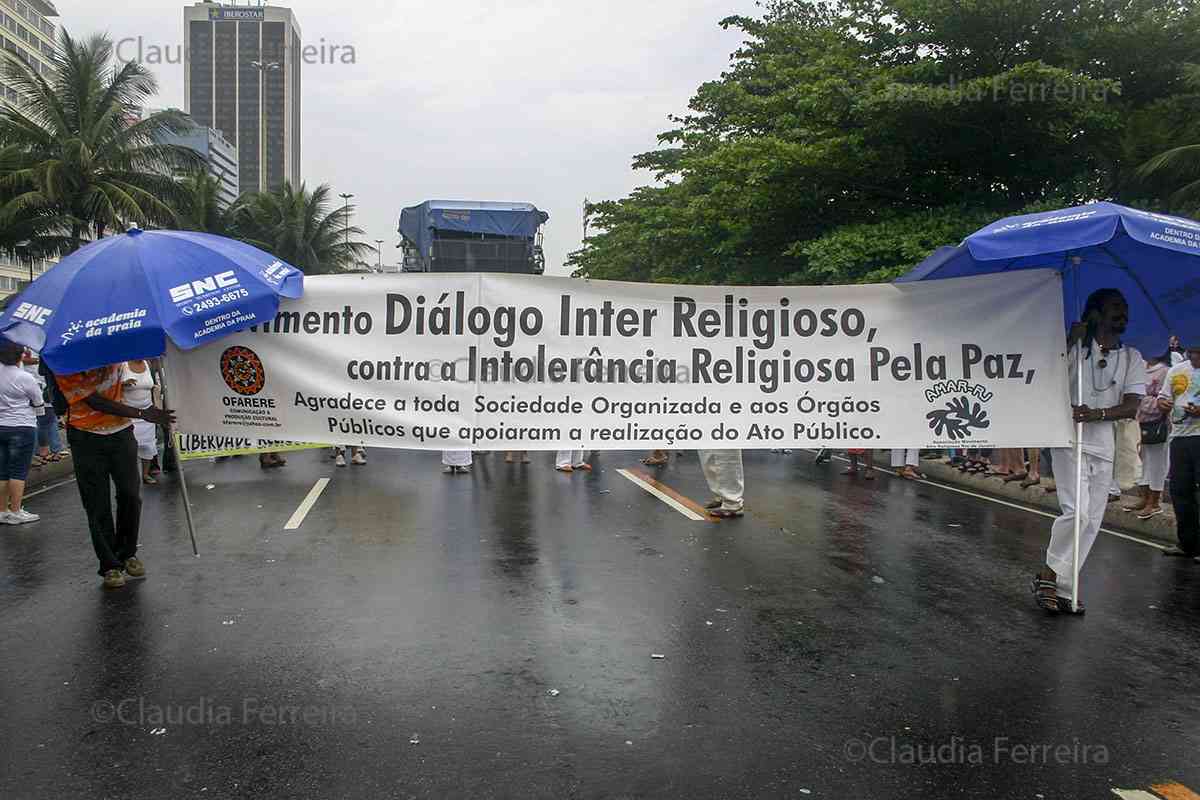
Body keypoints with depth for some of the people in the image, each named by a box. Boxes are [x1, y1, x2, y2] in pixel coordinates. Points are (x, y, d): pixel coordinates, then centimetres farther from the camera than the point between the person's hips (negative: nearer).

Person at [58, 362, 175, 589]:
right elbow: (97, 403, -17)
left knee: (130, 495, 4)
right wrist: (142, 414, -21)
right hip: (86, 440, -3)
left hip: (121, 432, 3)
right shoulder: (66, 368, -12)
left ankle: (128, 553, 23)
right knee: (97, 505, 2)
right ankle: (110, 566, 13)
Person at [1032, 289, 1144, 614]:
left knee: (1092, 521, 5)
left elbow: (1131, 406, -3)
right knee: (1076, 511, -18)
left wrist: (1096, 413, -20)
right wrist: (1069, 341, -16)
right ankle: (1048, 573, 0)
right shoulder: (1075, 348, 1)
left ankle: (1063, 589, 14)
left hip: (1104, 447, 5)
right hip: (1069, 441, -5)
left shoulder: (1132, 359, 9)